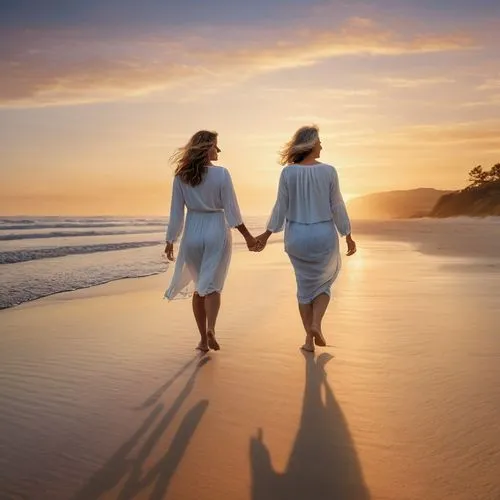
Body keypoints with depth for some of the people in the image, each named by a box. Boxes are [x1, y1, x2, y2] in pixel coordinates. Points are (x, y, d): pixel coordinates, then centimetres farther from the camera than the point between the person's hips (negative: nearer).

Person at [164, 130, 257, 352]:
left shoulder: (181, 176, -1)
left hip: (192, 232, 3)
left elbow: (176, 212, 1)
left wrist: (170, 240, 9)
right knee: (212, 285, 4)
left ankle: (203, 339, 18)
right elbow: (231, 210, -7)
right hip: (217, 232, -2)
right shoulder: (221, 173, -8)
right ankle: (210, 329, -18)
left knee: (199, 286, 14)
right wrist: (247, 235, 2)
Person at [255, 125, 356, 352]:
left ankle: (309, 338, 16)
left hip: (297, 236, 1)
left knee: (305, 285, 17)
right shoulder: (328, 171, -9)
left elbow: (281, 207, -6)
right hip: (324, 236, -1)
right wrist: (348, 236, 5)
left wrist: (267, 234, 5)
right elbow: (337, 207, -5)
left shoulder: (288, 172, -7)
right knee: (324, 281, 22)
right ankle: (316, 324, 1)